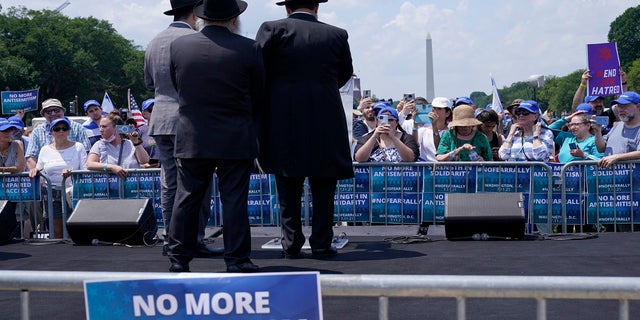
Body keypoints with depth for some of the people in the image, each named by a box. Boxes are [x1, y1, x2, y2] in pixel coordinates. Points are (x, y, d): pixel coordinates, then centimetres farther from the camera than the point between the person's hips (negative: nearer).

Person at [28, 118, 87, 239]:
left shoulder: (78, 147, 4)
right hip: (52, 195, 3)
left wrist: (72, 173, -24)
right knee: (57, 231, 5)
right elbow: (40, 173, 14)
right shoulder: (45, 150, 12)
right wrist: (35, 170, -9)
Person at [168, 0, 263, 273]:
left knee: (186, 199, 9)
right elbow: (258, 97, 2)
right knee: (234, 201, 3)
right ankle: (237, 260, 7)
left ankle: (179, 259, 14)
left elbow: (176, 87, 11)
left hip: (191, 140, 2)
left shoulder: (178, 46, -1)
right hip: (236, 141, -2)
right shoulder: (248, 49, -8)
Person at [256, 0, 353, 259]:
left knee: (288, 189, 8)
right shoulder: (337, 35, 4)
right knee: (323, 188, 10)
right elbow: (345, 73, 17)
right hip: (326, 125, 1)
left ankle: (291, 244, 11)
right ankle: (321, 244, 11)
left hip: (283, 123, -1)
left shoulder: (272, 29, -2)